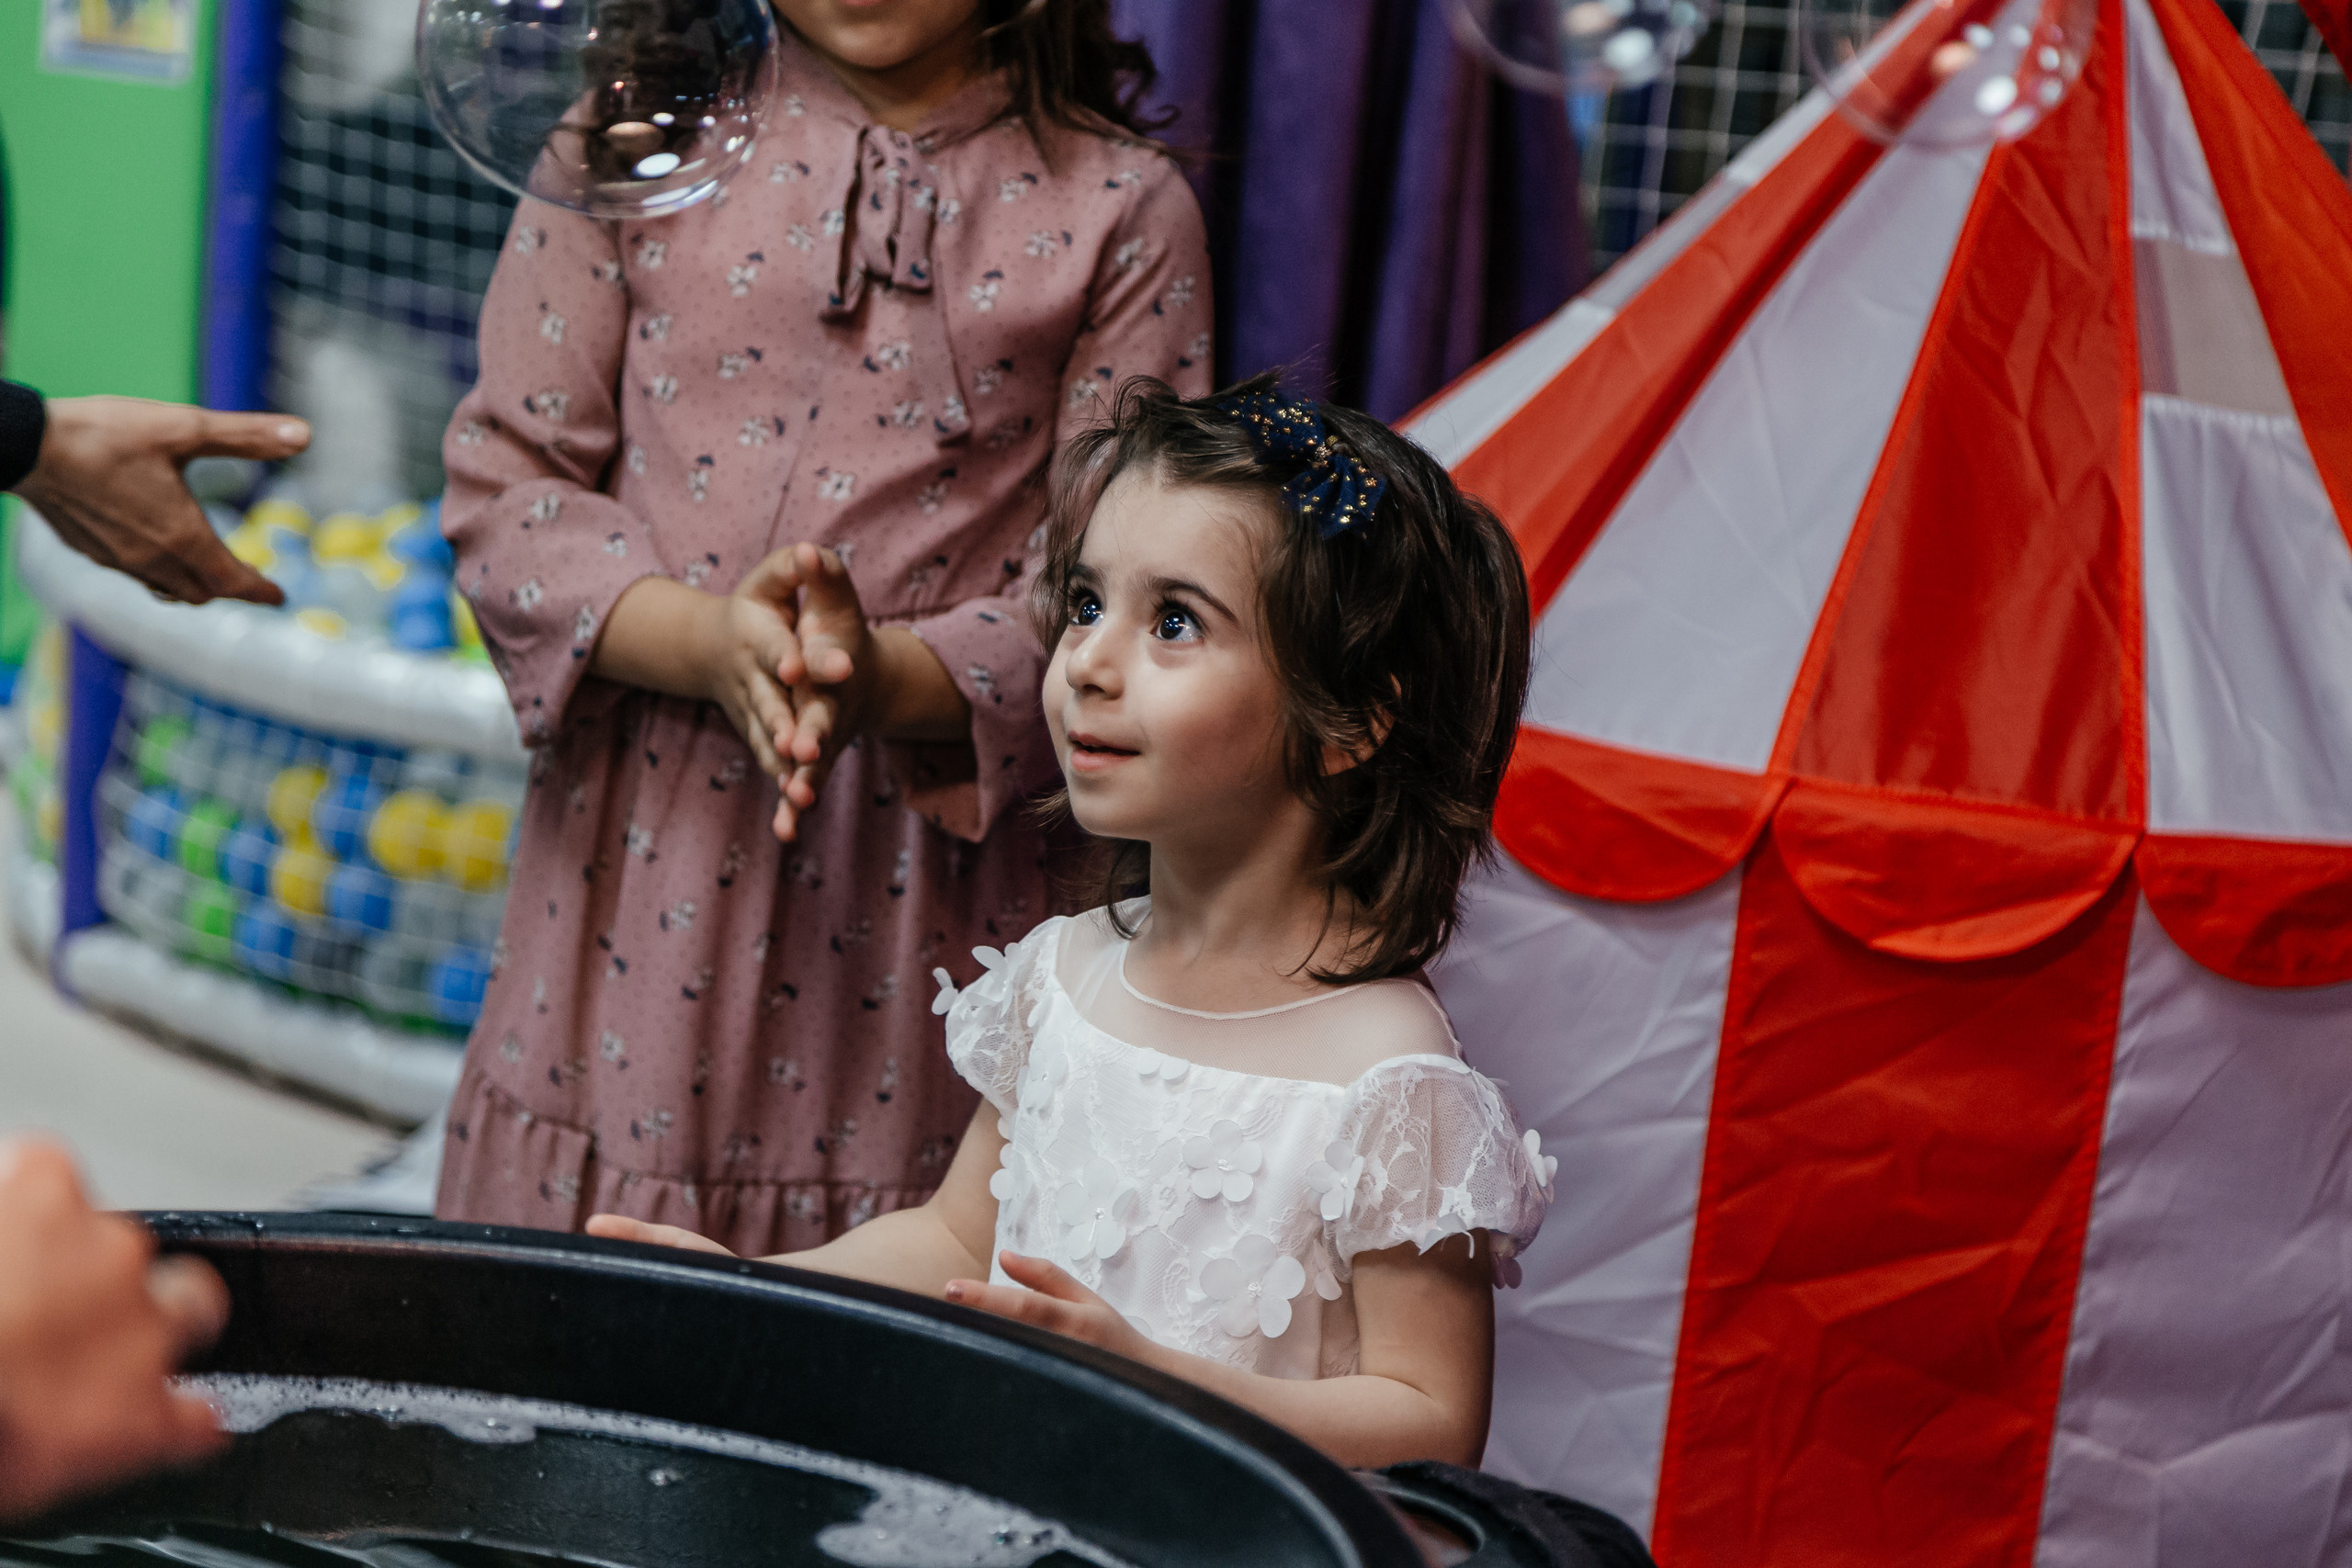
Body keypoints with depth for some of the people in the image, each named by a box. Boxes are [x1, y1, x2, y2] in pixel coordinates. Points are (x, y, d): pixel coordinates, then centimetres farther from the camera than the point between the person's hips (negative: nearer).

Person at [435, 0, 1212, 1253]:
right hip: (638, 871, 2)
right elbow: (504, 488, 2)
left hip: (932, 891, -1)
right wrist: (712, 640, -17)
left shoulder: (1120, 208, 2)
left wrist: (880, 678, -23)